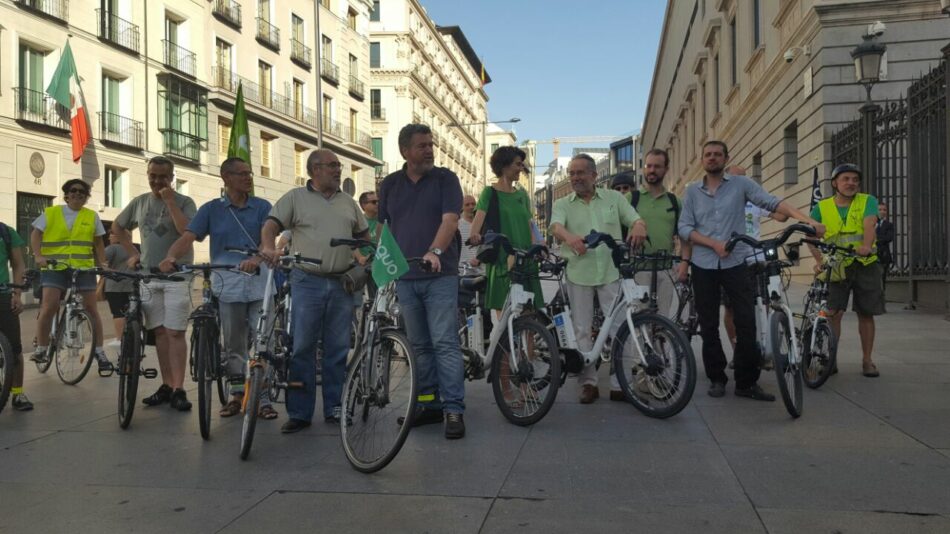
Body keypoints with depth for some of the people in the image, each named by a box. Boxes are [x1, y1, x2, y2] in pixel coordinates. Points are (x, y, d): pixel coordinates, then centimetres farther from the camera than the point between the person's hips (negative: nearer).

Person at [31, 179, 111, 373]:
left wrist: (102, 264, 2)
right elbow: (36, 234, 1)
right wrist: (39, 255, -14)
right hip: (54, 268, -1)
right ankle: (41, 349, 6)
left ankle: (99, 352, 8)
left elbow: (98, 243, 12)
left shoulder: (92, 216, 10)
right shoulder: (50, 213, 7)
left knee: (91, 309, 0)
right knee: (49, 308, -11)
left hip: (84, 268, 1)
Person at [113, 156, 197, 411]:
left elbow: (188, 232, -20)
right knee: (160, 332, 7)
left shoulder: (184, 202, -3)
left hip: (176, 276, -5)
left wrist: (170, 202, -18)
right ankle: (166, 385, 14)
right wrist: (133, 253, 15)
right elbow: (117, 227, 26)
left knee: (175, 333, -8)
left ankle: (178, 390, -7)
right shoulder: (139, 202, 11)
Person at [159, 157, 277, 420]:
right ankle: (236, 394, 21)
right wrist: (171, 256, -25)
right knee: (233, 344, 8)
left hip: (259, 280, -1)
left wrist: (257, 258, -29)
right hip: (227, 283, 1)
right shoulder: (211, 209, 7)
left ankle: (262, 398, 4)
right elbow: (188, 237, -4)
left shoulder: (262, 207, 6)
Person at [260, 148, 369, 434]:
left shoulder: (348, 202, 16)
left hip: (342, 283, 4)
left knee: (338, 348, 7)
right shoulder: (295, 198, 5)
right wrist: (268, 248, -25)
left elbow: (364, 236, 21)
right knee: (302, 348, -2)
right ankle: (299, 413, 5)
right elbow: (271, 225, -5)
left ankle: (334, 408, 17)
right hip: (307, 282, -3)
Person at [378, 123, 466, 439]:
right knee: (419, 345, 10)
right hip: (405, 278, 4)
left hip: (440, 275, -4)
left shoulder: (445, 179, 2)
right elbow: (381, 226, 17)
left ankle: (454, 409, -4)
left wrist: (435, 251, -26)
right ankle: (429, 404, 20)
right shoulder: (390, 185, 12)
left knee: (445, 343, -7)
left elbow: (450, 219, -11)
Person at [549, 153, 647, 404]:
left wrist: (639, 227, -25)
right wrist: (570, 237, -37)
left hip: (611, 272, 0)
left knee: (620, 326, -1)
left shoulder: (614, 198, 10)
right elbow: (556, 227, -12)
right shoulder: (562, 204, 8)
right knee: (582, 330, 4)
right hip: (578, 274, 0)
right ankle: (588, 382, 14)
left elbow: (636, 219, 1)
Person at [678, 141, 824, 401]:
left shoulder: (741, 184, 3)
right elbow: (684, 227, 1)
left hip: (735, 264, -1)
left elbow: (772, 202, -9)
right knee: (709, 326, 6)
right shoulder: (692, 191, 7)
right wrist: (714, 244, -12)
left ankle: (747, 382, 3)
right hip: (704, 266, 1)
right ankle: (716, 378, 18)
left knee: (746, 323, -6)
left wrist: (807, 219, -22)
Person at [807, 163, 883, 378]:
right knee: (833, 312, -10)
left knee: (866, 313, 7)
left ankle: (867, 360, 19)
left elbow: (869, 225, -17)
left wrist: (866, 246, -37)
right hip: (836, 266, 0)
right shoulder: (822, 207, 3)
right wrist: (820, 260, -20)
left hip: (866, 264, 1)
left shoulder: (868, 201, 1)